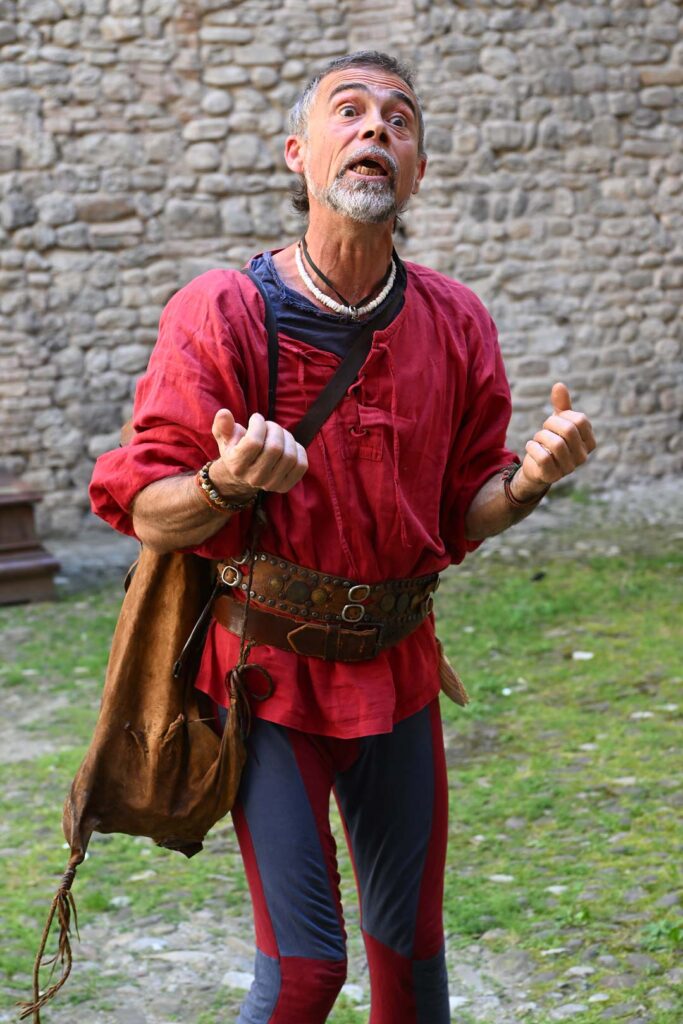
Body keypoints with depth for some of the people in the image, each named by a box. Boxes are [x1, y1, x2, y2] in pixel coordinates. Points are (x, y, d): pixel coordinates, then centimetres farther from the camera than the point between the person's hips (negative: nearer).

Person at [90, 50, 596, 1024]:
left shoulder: (455, 322, 0)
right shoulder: (220, 313, -13)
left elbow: (458, 517, 6)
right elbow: (149, 517, -11)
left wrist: (528, 480, -14)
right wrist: (227, 483, -32)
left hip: (396, 669, 4)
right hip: (268, 670, -4)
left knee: (411, 941, 14)